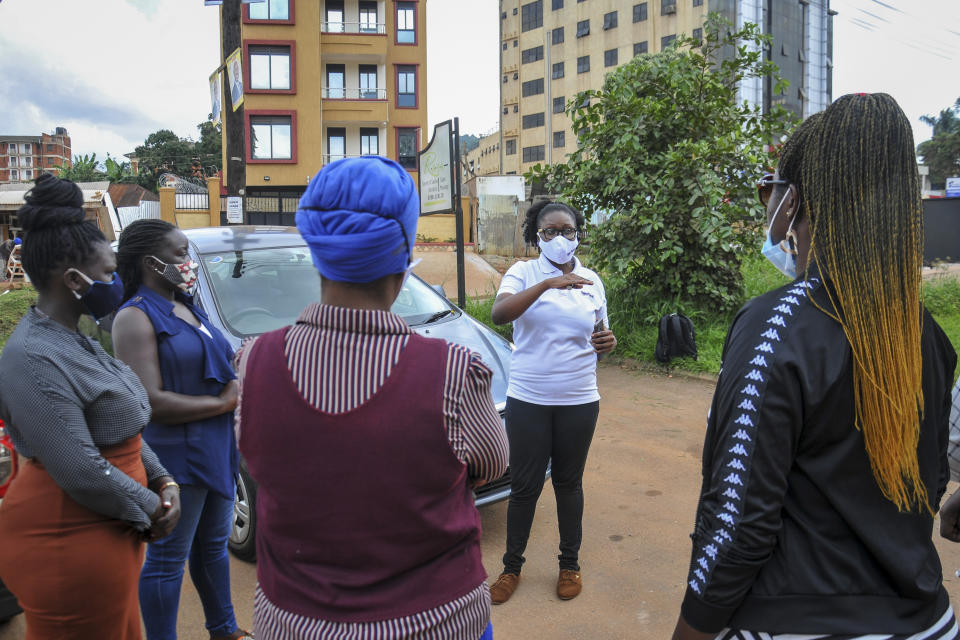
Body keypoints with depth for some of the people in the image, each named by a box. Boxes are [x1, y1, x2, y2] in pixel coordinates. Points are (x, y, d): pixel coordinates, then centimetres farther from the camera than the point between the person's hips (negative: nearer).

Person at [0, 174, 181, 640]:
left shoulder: (74, 341, 9)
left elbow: (122, 428, 14)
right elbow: (81, 472, -26)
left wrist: (164, 483, 2)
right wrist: (150, 509, -13)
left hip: (106, 535, 9)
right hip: (68, 548, -9)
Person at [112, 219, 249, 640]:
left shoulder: (186, 306, 12)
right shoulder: (136, 317, -14)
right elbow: (151, 401, -22)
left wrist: (236, 372, 2)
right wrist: (223, 402, -16)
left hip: (216, 447, 9)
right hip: (174, 455, -9)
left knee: (214, 544, 22)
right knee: (167, 559, 4)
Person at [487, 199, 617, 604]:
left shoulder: (591, 281, 7)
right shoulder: (523, 273, -3)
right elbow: (499, 314, -24)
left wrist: (608, 343, -9)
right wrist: (547, 284, -33)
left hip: (578, 402, 2)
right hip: (528, 399, -2)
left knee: (569, 483, 15)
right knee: (525, 486, 7)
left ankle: (570, 564, 33)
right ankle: (512, 566, 26)